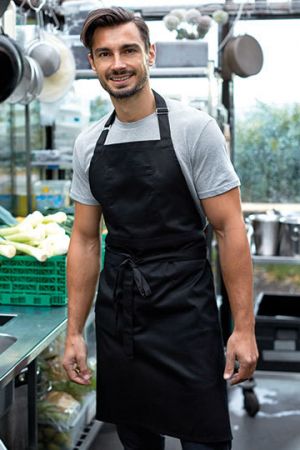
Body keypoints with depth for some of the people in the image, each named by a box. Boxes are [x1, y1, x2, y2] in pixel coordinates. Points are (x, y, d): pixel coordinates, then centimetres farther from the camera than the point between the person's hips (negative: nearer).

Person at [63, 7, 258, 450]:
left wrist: (244, 327, -13)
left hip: (184, 314, -4)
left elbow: (229, 228, -9)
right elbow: (85, 239, 9)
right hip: (116, 315, 5)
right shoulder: (88, 144, 5)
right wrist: (74, 331, 7)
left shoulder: (194, 128, -9)